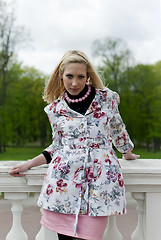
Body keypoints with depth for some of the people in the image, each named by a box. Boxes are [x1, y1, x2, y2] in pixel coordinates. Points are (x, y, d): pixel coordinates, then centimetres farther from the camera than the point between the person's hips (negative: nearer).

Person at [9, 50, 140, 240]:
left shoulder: (106, 98, 5)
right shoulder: (55, 109, 8)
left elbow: (118, 130, 21)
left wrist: (127, 153, 32)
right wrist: (28, 164, 11)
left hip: (98, 180, -1)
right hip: (63, 180, 1)